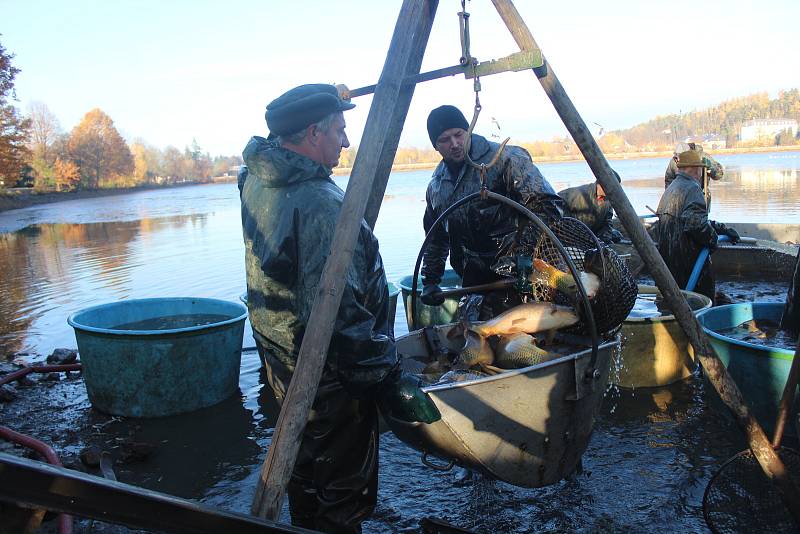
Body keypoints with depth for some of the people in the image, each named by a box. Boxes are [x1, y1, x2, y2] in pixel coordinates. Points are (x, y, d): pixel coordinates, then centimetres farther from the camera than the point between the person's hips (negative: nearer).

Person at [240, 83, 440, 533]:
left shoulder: (258, 180, 1)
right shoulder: (321, 203, -26)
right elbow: (337, 308, -30)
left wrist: (329, 101, 31)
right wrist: (389, 376, -23)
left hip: (285, 367, 9)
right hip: (331, 375, -9)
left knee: (306, 474, 27)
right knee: (345, 495, 9)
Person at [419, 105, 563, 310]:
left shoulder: (504, 158, -10)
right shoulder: (436, 186, 11)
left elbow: (545, 203, -17)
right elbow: (435, 238, 22)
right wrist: (429, 280, 13)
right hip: (474, 279, 6)